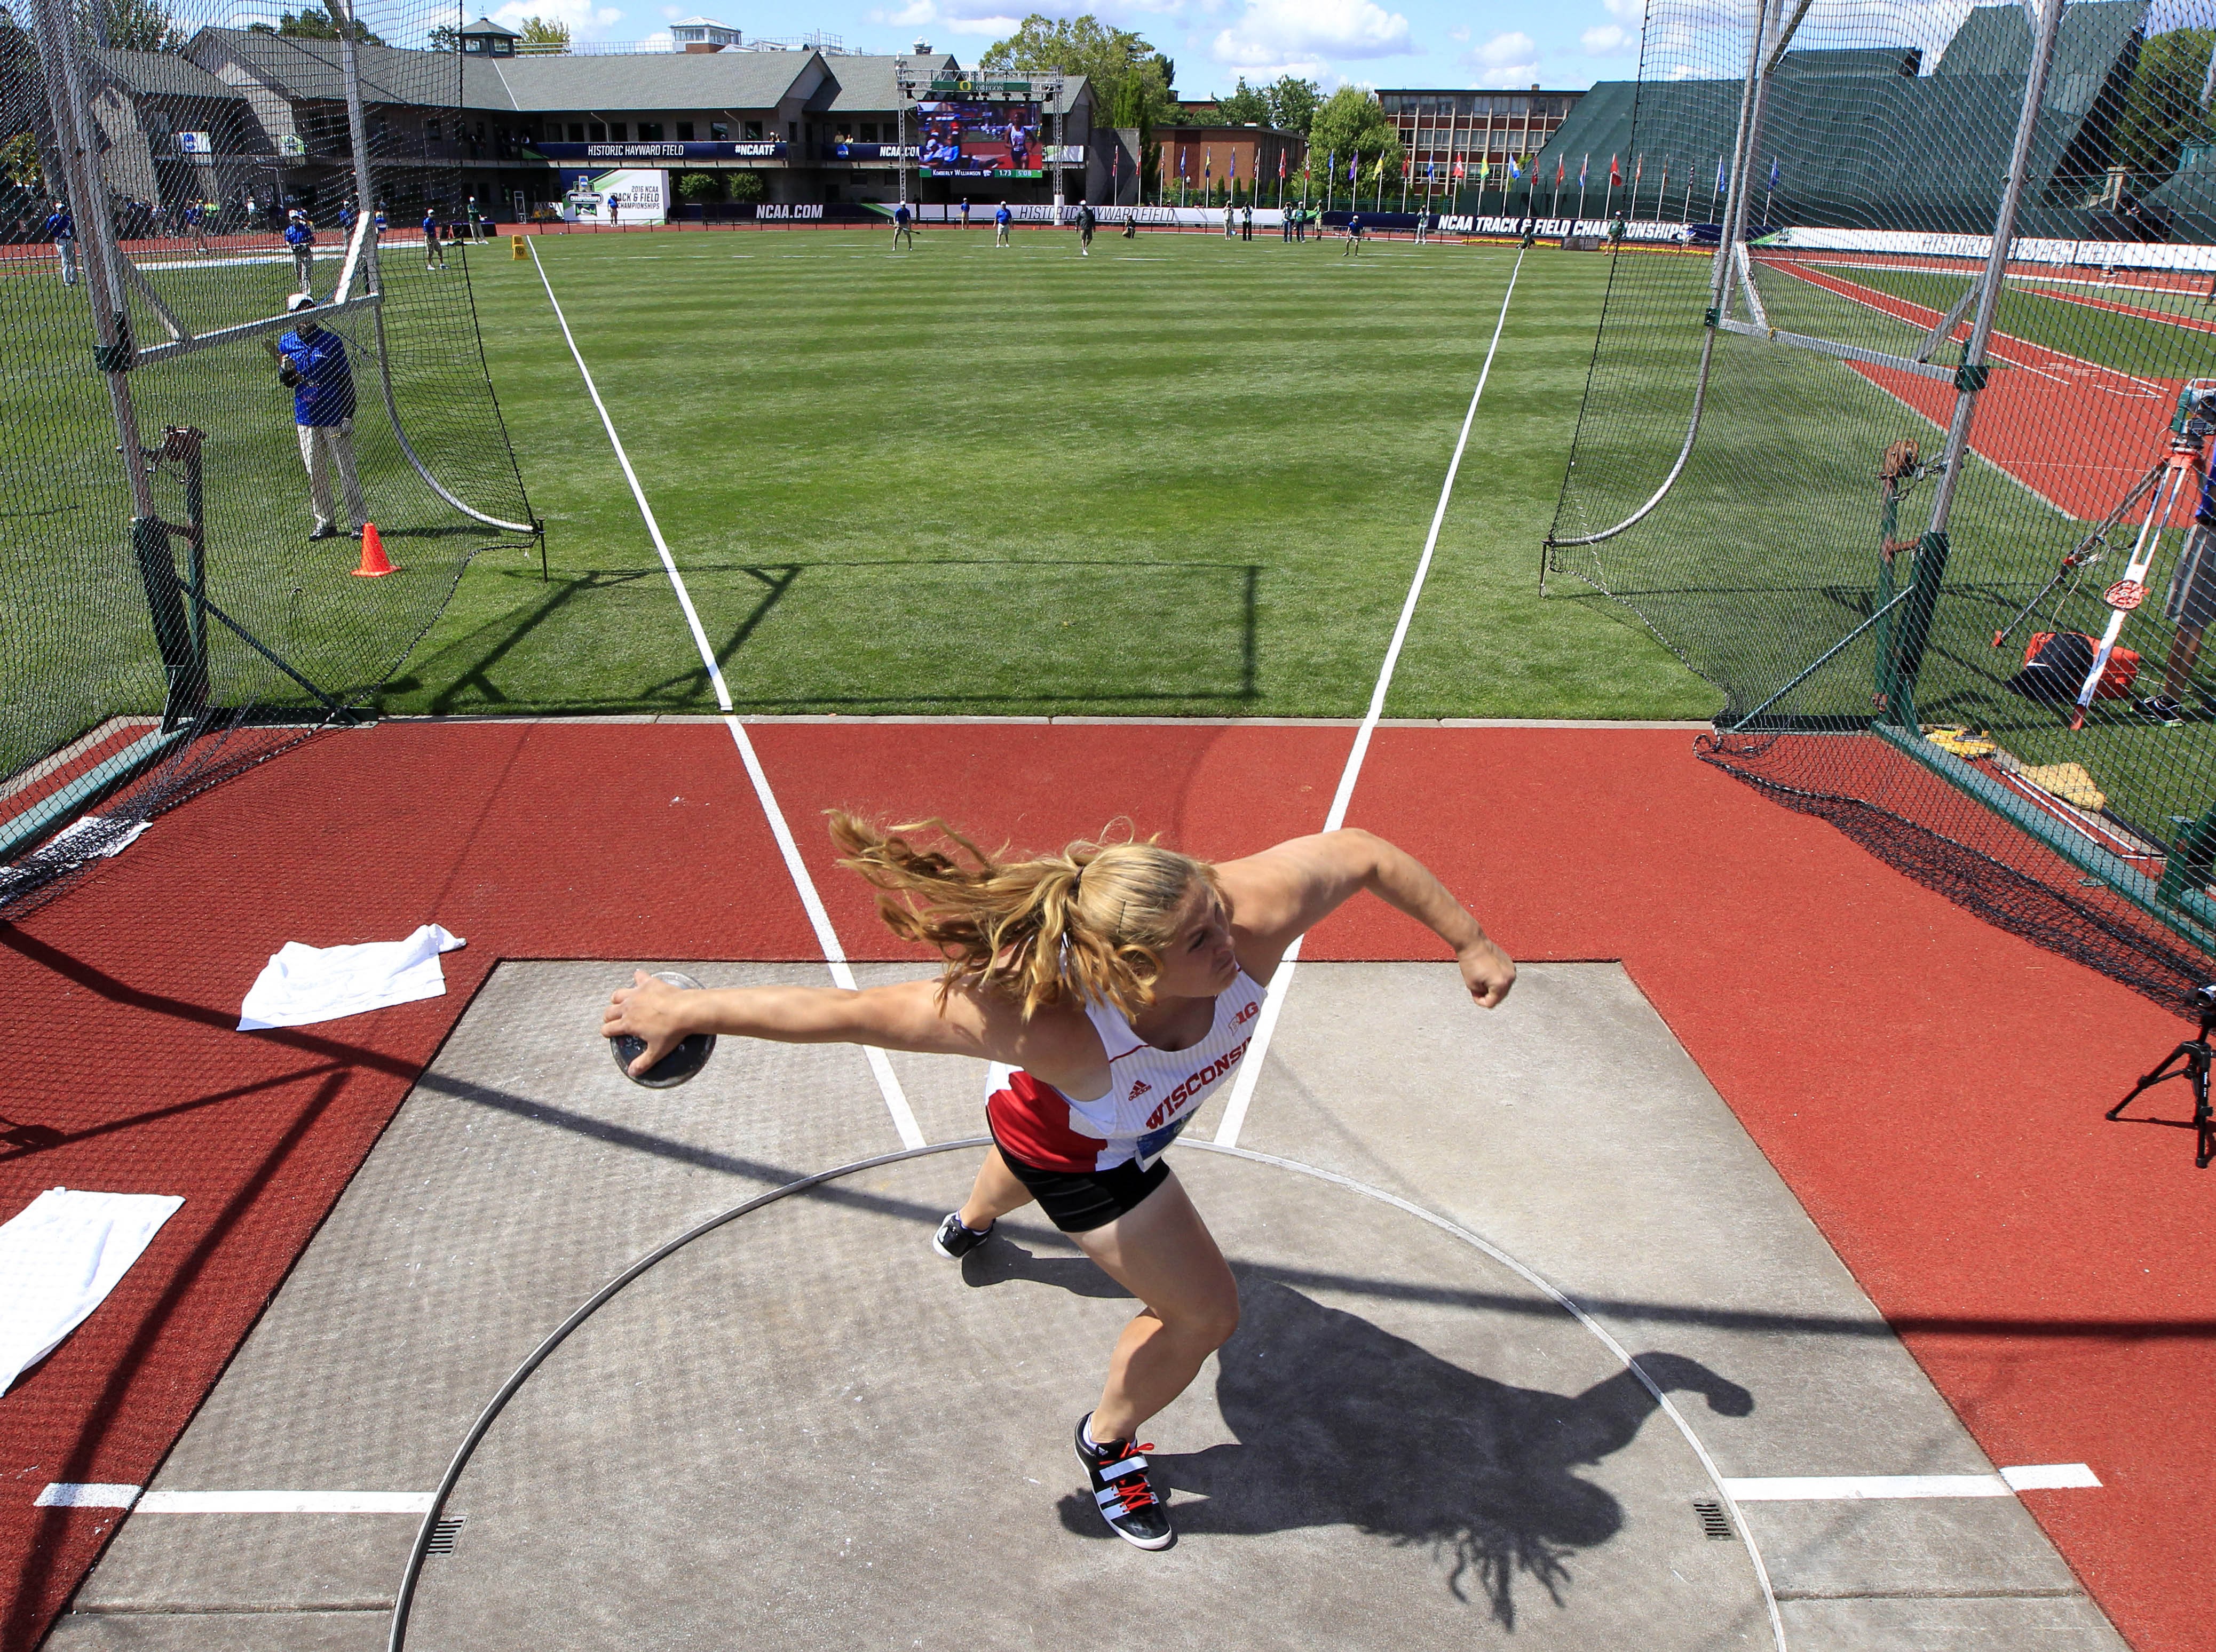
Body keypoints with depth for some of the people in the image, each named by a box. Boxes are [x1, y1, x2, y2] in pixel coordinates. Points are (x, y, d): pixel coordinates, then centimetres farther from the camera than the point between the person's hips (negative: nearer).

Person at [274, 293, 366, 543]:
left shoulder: (330, 341, -3)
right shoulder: (286, 343, 7)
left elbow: (346, 379, -3)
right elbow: (287, 383, 13)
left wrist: (348, 414, -10)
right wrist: (286, 372, -12)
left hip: (334, 416, -4)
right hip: (306, 418, 4)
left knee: (346, 471, -2)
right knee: (315, 473, 7)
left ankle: (358, 522, 2)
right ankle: (324, 523, 13)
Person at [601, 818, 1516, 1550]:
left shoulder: (1252, 911, -45)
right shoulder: (1051, 1022, -53)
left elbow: (1361, 852, -25)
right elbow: (852, 1012, -46)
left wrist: (1468, 941, -14)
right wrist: (684, 1010, -38)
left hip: (1144, 1110, 6)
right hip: (1075, 1153, -6)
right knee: (1204, 1313, 1)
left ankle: (967, 1224, 80)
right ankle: (1107, 1440, 36)